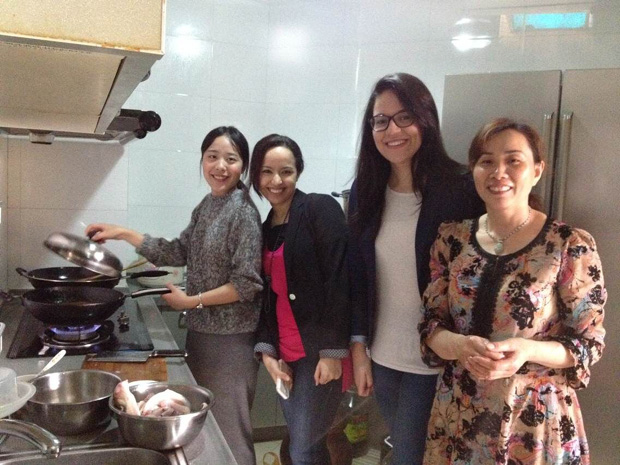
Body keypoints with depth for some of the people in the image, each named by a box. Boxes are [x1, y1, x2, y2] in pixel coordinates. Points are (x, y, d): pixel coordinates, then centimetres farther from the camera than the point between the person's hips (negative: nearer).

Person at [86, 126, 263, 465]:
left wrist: (192, 301, -13)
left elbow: (247, 284, -20)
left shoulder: (243, 211, -17)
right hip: (199, 332, 8)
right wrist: (124, 234, 8)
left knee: (227, 431, 4)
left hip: (230, 339, -8)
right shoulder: (206, 205, 7)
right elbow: (181, 251, 13)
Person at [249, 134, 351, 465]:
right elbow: (269, 295, 12)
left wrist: (333, 351, -19)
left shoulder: (320, 209, -9)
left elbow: (339, 281, -16)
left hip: (320, 350, -7)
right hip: (286, 353, 7)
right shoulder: (267, 229, 12)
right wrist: (266, 350, 1)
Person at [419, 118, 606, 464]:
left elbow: (589, 343, -7)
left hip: (533, 421, -3)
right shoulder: (452, 239, -1)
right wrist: (461, 346, -20)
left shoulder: (572, 246, -11)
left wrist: (528, 350, -25)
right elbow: (431, 325, 1)